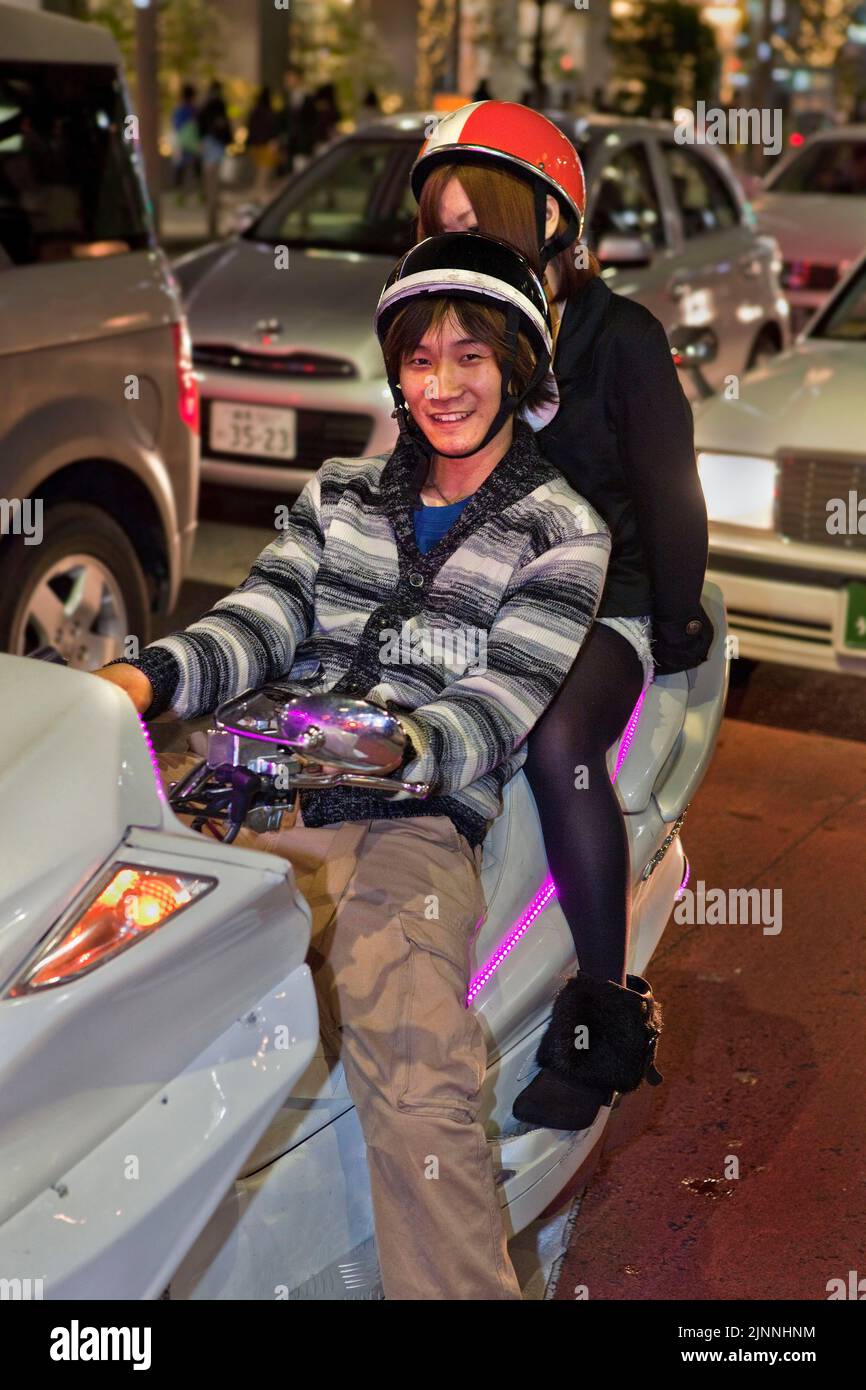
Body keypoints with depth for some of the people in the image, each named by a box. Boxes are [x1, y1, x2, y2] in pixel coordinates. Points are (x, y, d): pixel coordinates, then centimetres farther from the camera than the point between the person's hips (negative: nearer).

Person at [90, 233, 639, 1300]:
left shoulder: (562, 530, 11)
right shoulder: (340, 494, 24)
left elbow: (497, 706, -2)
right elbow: (261, 621, 11)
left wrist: (401, 748, -24)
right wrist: (148, 676, -11)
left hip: (413, 825, -3)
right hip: (259, 806, 4)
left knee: (418, 1103, -29)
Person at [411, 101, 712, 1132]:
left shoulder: (619, 337, -1)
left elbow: (670, 496, -2)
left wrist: (676, 631, -6)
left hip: (603, 604, -5)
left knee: (557, 741, -36)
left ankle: (604, 1002, -25)